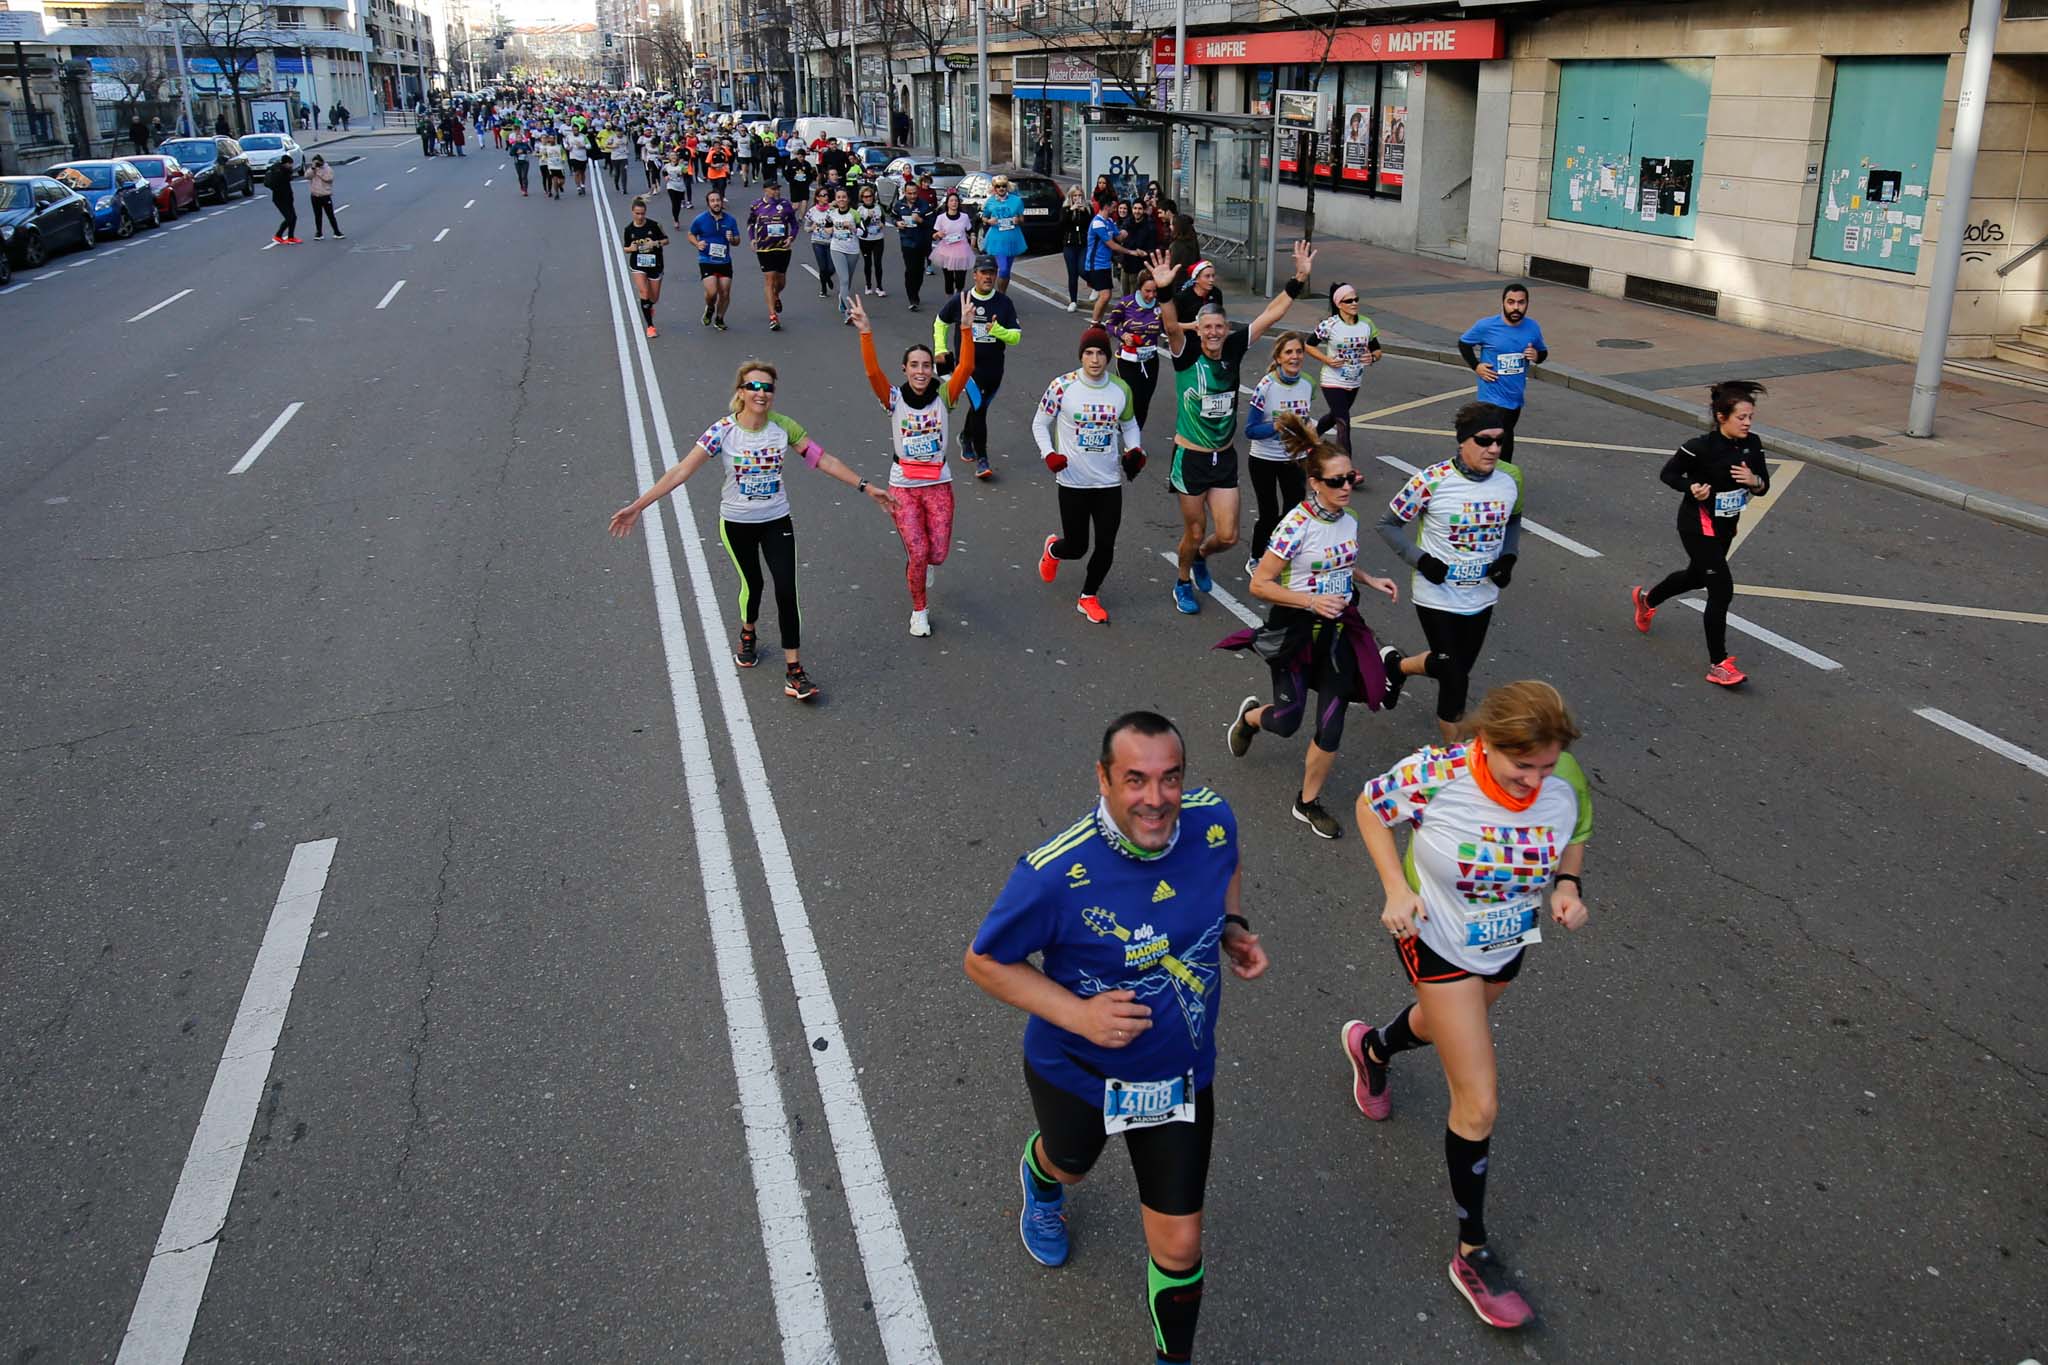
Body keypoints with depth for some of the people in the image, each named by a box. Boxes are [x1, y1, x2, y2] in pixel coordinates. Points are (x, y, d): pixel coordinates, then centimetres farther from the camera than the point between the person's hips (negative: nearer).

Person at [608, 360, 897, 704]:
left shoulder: (784, 427, -10)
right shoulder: (723, 431, -17)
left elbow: (824, 460, -3)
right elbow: (682, 470, -21)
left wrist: (866, 487, -4)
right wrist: (638, 505, -27)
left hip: (777, 521, 1)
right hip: (737, 523, -1)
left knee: (786, 590, -9)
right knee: (753, 584, 14)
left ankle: (793, 671, -4)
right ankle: (748, 635, 48)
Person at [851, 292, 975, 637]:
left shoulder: (944, 396, -5)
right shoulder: (894, 399, -8)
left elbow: (966, 367, -20)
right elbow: (872, 372, -23)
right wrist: (866, 332, -36)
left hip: (938, 483, 1)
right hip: (903, 485, -1)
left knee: (938, 553, 1)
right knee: (917, 553, -6)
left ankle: (922, 564, 41)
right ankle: (919, 611, 18)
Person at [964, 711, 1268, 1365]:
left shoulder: (1213, 819, -20)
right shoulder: (1055, 873, -35)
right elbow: (984, 961, -19)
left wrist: (1234, 928, -11)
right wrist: (1079, 1013, -29)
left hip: (1180, 1074, 2)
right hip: (1076, 1067, -2)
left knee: (1178, 1243, 6)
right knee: (1069, 1163, 32)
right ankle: (1040, 1179, 71)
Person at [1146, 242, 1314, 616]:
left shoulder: (1233, 349, -2)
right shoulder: (1186, 354, -13)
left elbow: (1271, 315, -2)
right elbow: (1170, 326, -33)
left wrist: (1299, 279, -8)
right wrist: (1164, 290, -50)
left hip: (1225, 458, 4)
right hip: (1191, 459, -4)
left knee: (1227, 536, 5)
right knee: (1194, 533, 9)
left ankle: (1200, 558, 40)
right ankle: (1183, 584, 37)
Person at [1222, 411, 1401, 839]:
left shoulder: (1349, 521, -1)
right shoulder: (1296, 526, -22)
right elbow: (1259, 584, -20)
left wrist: (1370, 580, 3)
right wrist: (1311, 600, -27)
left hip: (1338, 630, 6)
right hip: (1296, 631, -5)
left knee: (1331, 725, 4)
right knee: (1287, 721, 6)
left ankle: (1309, 802, 22)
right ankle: (1250, 716, 43)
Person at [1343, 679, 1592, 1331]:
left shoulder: (1568, 781, -21)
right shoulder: (1435, 775, -33)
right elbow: (1370, 804, -14)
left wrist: (1568, 884, -20)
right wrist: (1396, 888, -25)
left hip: (1509, 941, 5)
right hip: (1438, 940, -5)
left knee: (1451, 1026, 35)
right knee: (1479, 1103, -7)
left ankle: (1372, 1046, 70)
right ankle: (1472, 1254, 11)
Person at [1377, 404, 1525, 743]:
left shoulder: (1510, 477, -6)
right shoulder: (1432, 481, -21)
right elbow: (1389, 524, -9)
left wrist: (1509, 557, -3)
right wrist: (1421, 560, -20)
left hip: (1482, 598, 5)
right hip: (1437, 598, -5)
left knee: (1458, 667, 21)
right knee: (1455, 680, -2)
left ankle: (1396, 667, 51)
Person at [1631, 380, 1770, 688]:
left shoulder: (1751, 445, -5)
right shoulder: (1701, 447, -23)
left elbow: (1763, 487, 2)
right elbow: (1668, 473, -10)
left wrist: (1754, 480, -20)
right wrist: (1691, 487, -28)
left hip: (1726, 526, 8)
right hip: (1698, 526, -8)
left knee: (1697, 577, 27)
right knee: (1722, 590, -13)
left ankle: (1646, 599, 57)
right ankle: (1718, 664, -5)